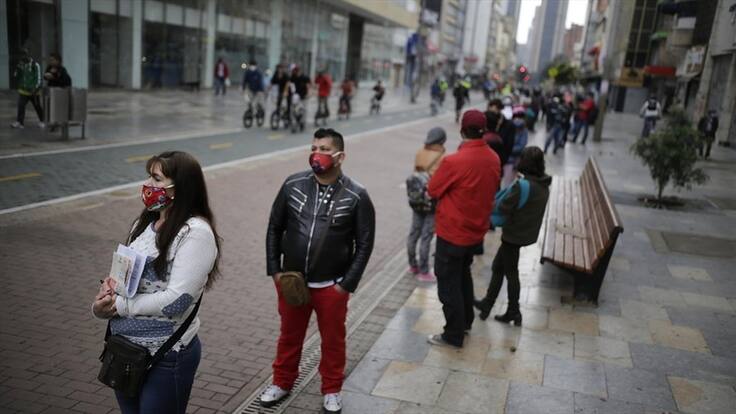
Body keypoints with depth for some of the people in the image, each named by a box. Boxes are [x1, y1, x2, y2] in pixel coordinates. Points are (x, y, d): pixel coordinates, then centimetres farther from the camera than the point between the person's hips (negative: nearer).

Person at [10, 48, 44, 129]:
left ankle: (41, 121, 26)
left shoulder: (35, 65, -8)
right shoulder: (21, 64, 6)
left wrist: (36, 89, -20)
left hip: (33, 91, -3)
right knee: (21, 106, -9)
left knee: (37, 107, 9)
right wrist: (17, 70, -10)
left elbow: (38, 78, -11)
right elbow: (16, 76, 9)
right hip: (23, 91, 4)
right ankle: (19, 122, -10)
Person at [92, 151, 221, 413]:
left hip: (166, 355, -7)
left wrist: (118, 305, -15)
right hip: (123, 349, 7)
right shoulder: (144, 223, 6)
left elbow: (176, 301, -23)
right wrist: (110, 290, -9)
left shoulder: (195, 232, -19)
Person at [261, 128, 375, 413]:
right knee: (289, 335, 20)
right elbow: (274, 228, 4)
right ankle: (282, 382, 42)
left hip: (332, 285, -2)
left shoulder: (356, 196, -11)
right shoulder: (293, 185, -5)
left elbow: (364, 243, -6)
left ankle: (332, 390, 36)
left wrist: (347, 284, -9)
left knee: (333, 339, 15)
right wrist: (274, 270, 0)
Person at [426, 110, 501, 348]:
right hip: (477, 231, 7)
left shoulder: (453, 161, -25)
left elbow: (432, 191, -11)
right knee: (463, 275, 25)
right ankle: (466, 321, 39)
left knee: (448, 283, 7)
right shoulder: (494, 159, -4)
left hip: (452, 233, -7)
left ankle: (454, 335, 17)